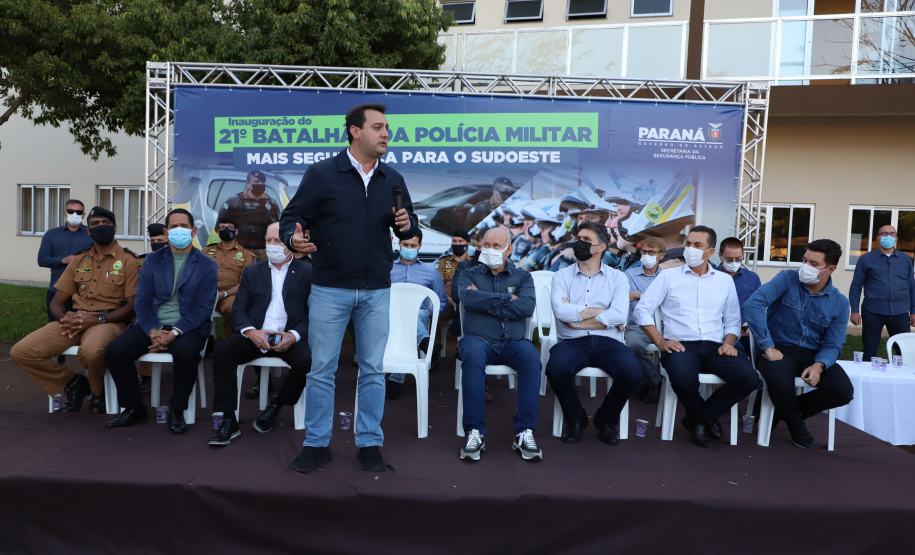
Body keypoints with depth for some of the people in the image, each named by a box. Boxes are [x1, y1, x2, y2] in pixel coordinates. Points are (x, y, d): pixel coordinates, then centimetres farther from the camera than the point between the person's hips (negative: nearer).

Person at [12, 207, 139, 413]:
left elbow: (133, 305, -5)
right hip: (74, 321, 6)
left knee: (90, 351, -39)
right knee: (20, 352, -14)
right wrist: (64, 318, -8)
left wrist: (97, 319, -18)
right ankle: (73, 383, 8)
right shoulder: (79, 260, 17)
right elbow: (57, 302, 16)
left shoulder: (128, 260, 1)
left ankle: (97, 392, -4)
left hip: (108, 321, -5)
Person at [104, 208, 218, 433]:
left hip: (188, 328, -3)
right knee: (114, 350, -20)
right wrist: (152, 330, -13)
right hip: (153, 325, 4)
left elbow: (204, 307, -5)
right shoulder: (152, 260, 13)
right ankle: (134, 408, 1)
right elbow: (142, 300, 6)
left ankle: (177, 410, -12)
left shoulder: (206, 265, 3)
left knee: (187, 352, -36)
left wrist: (174, 332, -18)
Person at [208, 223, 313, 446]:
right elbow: (239, 311, 8)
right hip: (255, 336, 3)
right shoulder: (252, 272, 16)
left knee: (308, 360, -32)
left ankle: (276, 405, -3)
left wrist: (294, 335, -18)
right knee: (222, 350, -25)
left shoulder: (307, 272, 6)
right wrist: (251, 331, -14)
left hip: (290, 338, -2)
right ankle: (228, 420, -17)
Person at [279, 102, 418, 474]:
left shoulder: (393, 180, 10)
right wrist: (293, 238, -23)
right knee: (321, 369, 4)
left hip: (377, 291, 3)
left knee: (373, 370, 8)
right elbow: (291, 217, -1)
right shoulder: (322, 174, -2)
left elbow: (409, 226, 15)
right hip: (330, 288, -3)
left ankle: (369, 443, 22)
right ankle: (317, 444, 19)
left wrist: (406, 225, -9)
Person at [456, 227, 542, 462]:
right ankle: (475, 432, -30)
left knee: (531, 356, -32)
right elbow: (469, 299, -9)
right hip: (479, 339, -1)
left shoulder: (522, 277, 17)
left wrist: (487, 304, -6)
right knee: (472, 354, -35)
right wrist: (508, 298, -4)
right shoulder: (469, 275, 16)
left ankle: (524, 433, -27)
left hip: (513, 341, 1)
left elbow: (527, 306, -5)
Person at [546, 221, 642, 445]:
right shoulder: (562, 276, 12)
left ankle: (606, 420, 4)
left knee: (632, 372, -29)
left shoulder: (617, 278, 11)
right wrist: (598, 311, -3)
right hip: (572, 342, 0)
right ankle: (575, 419, 0)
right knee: (556, 368, -34)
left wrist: (575, 315, -8)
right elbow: (561, 311, -7)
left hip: (607, 341, 1)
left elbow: (620, 315, -7)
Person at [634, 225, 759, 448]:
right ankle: (706, 418, 1)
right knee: (683, 378, -36)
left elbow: (733, 320, 18)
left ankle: (700, 418, -1)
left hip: (714, 347, 3)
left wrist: (728, 343, -2)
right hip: (680, 345, -3)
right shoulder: (669, 276, 8)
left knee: (749, 377, -24)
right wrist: (660, 342, -8)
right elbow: (642, 309, 2)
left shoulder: (725, 280, 18)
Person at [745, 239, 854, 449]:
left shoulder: (839, 303, 3)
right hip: (779, 349, -4)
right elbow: (754, 303, -21)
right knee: (779, 383, -34)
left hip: (812, 354, 4)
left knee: (844, 391, -20)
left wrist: (819, 365, -20)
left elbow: (832, 345, 3)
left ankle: (786, 409, 9)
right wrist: (768, 347, -24)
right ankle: (796, 424, 3)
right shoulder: (787, 279, -7)